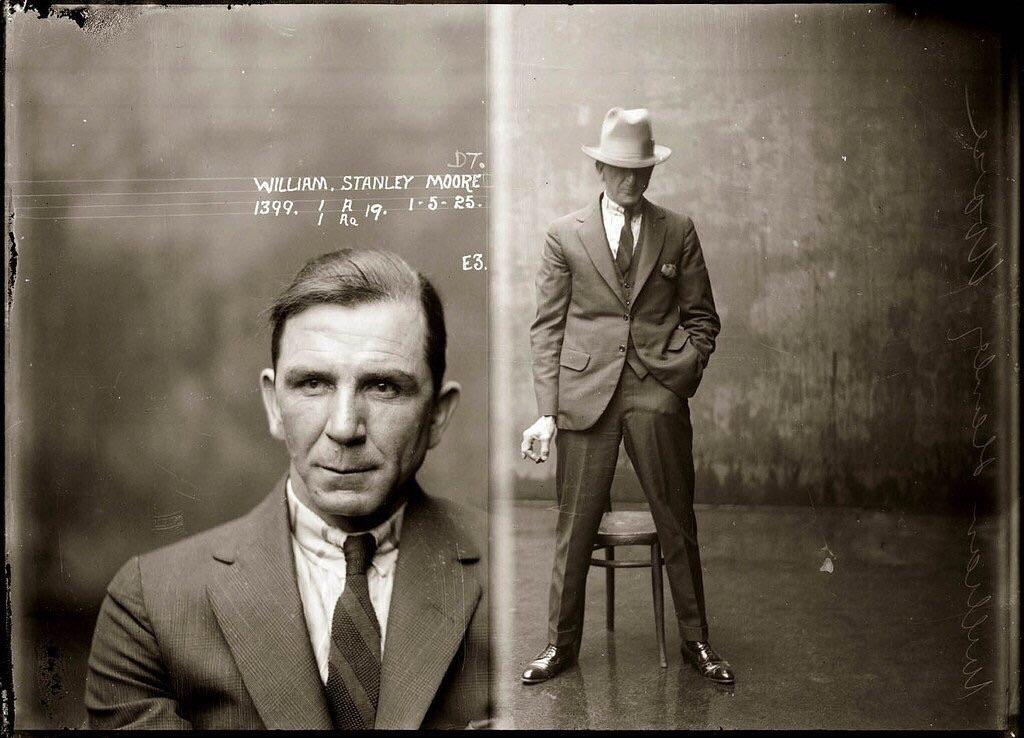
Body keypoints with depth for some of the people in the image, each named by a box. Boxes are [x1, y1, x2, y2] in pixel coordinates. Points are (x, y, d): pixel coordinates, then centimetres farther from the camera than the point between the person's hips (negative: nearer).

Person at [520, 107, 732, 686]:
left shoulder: (679, 232, 9)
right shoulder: (565, 234, 6)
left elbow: (701, 317, 13)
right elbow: (547, 328, 4)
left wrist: (685, 372, -4)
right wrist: (546, 411, -3)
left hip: (658, 397, 1)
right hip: (586, 394, 0)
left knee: (678, 523, 8)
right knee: (575, 527, 5)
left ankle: (696, 640, 23)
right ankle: (562, 643, 20)